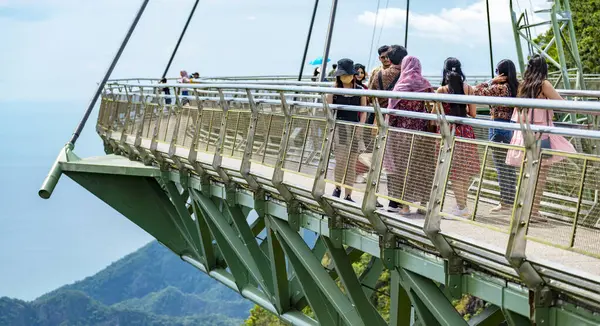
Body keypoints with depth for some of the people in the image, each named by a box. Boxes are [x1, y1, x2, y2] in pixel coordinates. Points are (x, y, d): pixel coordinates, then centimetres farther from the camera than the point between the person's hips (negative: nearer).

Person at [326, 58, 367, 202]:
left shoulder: (360, 91, 6)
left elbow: (363, 112, 6)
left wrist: (359, 128, -4)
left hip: (354, 128, 2)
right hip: (338, 127, -2)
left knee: (351, 164, 3)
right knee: (341, 161, -14)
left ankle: (348, 196, 11)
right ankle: (337, 188, 11)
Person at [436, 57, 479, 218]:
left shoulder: (442, 90, -8)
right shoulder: (468, 88, 1)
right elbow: (473, 114, 2)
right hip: (466, 131, 3)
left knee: (454, 171, 1)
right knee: (464, 171, 13)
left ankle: (461, 207, 0)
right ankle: (463, 205, 20)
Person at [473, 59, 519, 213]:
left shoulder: (499, 88, -15)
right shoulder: (518, 87, 5)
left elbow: (477, 91, -9)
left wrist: (492, 81, -6)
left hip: (499, 130, -7)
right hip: (513, 129, 7)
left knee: (502, 168, -1)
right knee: (510, 167, 13)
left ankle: (505, 203, 2)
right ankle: (511, 200, 19)